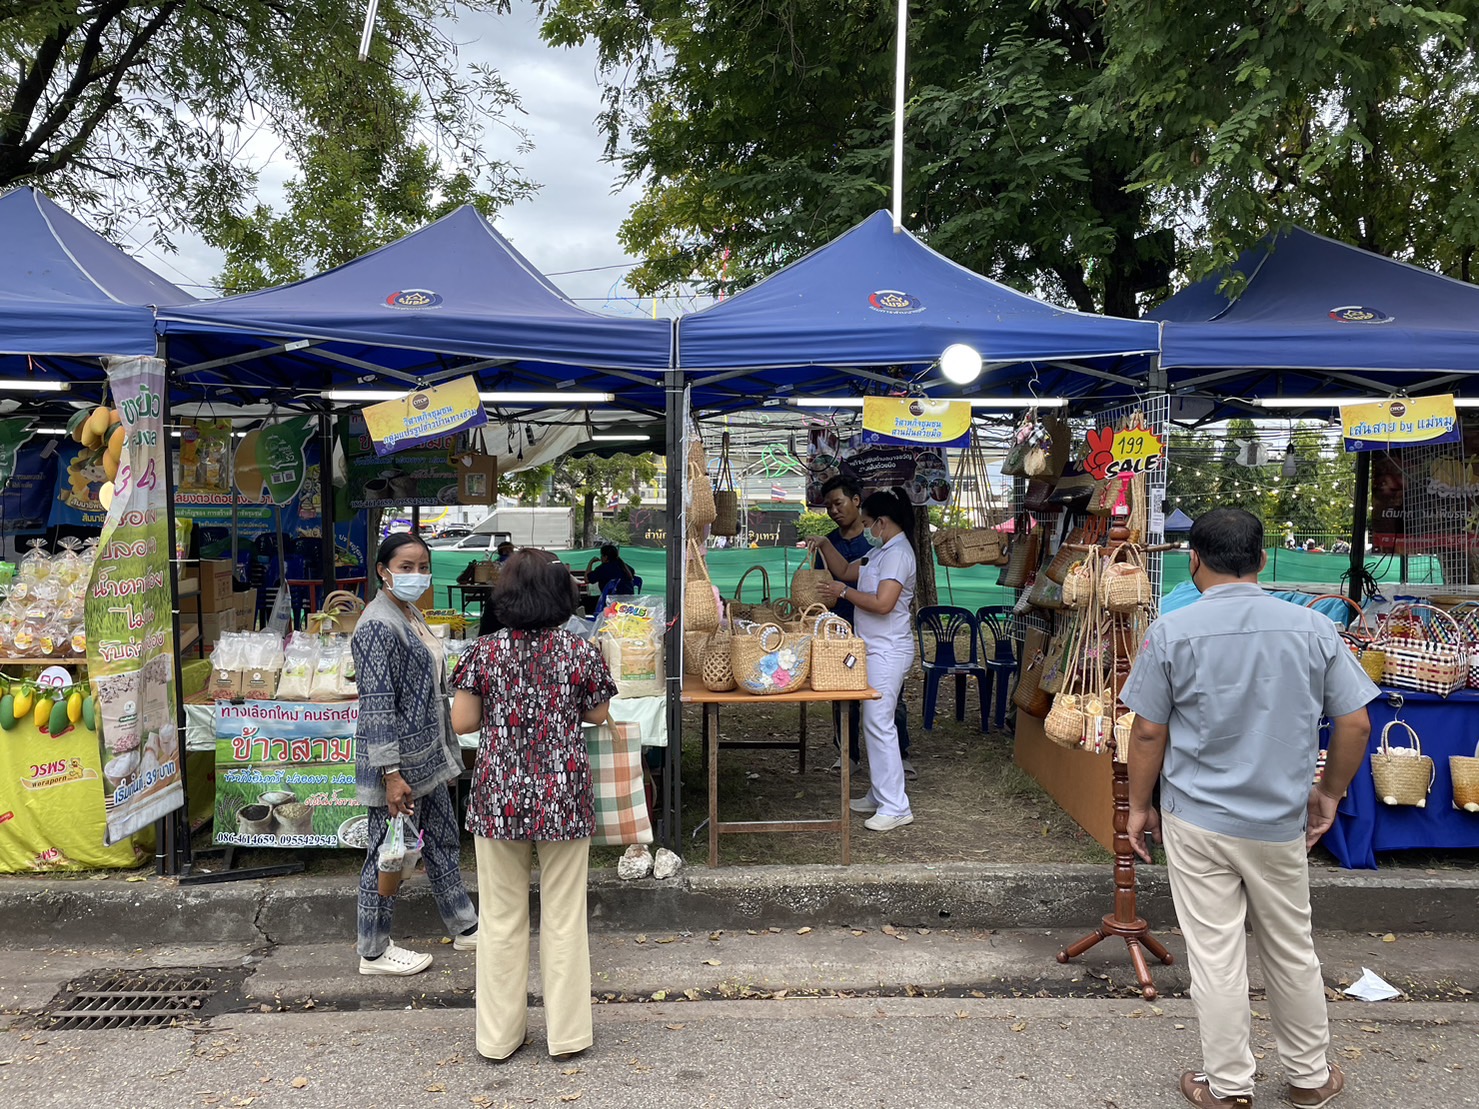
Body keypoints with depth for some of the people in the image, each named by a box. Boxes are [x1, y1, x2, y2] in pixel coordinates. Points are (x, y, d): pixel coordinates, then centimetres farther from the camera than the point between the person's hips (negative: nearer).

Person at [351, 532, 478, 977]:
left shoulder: (412, 615, 10)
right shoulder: (378, 626, -20)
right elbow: (377, 705, -23)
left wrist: (444, 749, 22)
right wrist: (391, 773, -25)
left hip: (428, 756, 10)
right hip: (397, 761, -10)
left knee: (443, 841, 19)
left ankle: (465, 927, 34)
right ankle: (374, 952, 21)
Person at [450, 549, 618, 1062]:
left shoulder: (485, 652, -7)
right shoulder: (582, 652, -7)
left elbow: (461, 722, -3)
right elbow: (597, 716, 4)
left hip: (499, 796, 0)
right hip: (563, 796, 0)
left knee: (501, 917, 13)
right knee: (564, 915, 12)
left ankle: (499, 1034, 25)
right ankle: (566, 1032, 22)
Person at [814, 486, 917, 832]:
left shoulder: (897, 553, -17)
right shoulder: (881, 550, 15)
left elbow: (882, 603, -26)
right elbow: (847, 571, 25)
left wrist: (843, 592, -15)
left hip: (888, 650, -11)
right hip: (875, 648, 11)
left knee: (878, 723, -10)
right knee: (874, 722, 15)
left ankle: (895, 807, -5)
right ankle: (879, 794, 25)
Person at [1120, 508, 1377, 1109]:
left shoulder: (1172, 631, -12)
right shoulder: (1313, 628, -4)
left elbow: (1149, 732, -8)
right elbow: (1355, 723, -1)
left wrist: (1139, 806, 4)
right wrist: (1329, 793, 14)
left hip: (1196, 822, -3)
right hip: (1279, 824, 3)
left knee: (1215, 957, 8)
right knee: (1292, 952, 19)